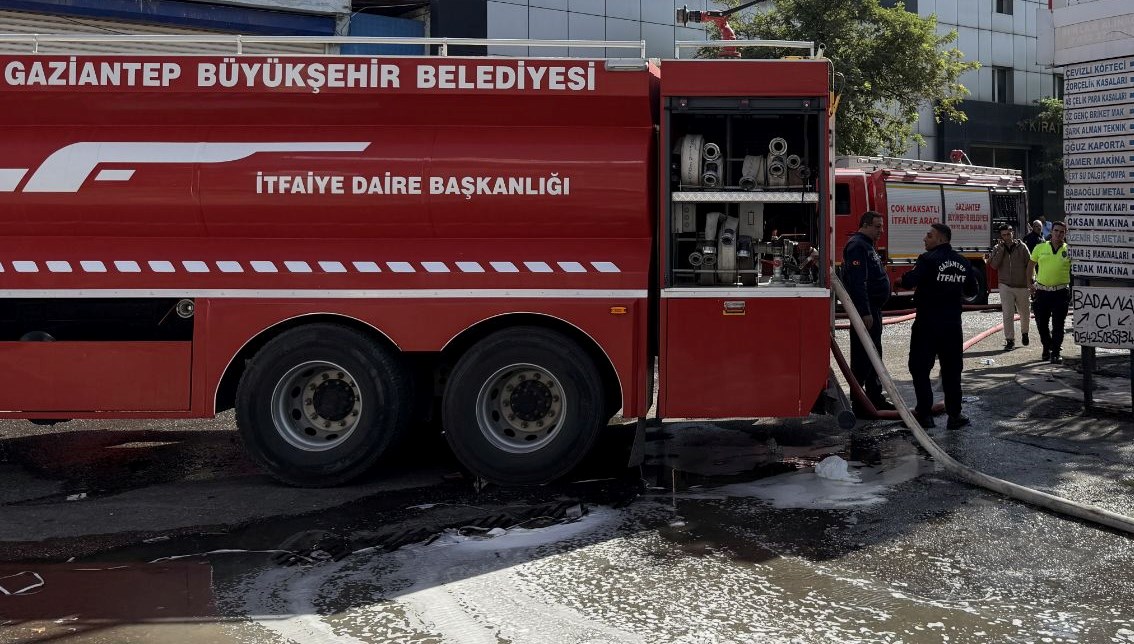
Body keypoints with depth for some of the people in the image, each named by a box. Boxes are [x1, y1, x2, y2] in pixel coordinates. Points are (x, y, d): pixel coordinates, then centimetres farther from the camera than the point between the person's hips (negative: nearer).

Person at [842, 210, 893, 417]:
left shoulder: (867, 246, 18)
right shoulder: (857, 246, -16)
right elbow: (857, 282, -24)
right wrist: (865, 313, -28)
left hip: (873, 309, 11)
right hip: (865, 309, -11)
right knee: (862, 357, -8)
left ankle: (875, 398, 26)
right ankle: (858, 405, -4)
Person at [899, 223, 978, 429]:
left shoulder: (928, 259, -14)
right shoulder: (963, 263, 6)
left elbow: (910, 281, -26)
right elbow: (972, 290, 15)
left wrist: (904, 278, -5)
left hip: (927, 323, -5)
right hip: (953, 324, 5)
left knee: (920, 368, 5)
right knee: (952, 370, 12)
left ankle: (924, 414, 4)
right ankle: (954, 415, 13)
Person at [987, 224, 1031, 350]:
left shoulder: (1022, 247, -2)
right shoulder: (997, 249, 2)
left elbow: (1030, 265, 1)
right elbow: (993, 265, -11)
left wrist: (1031, 282, -2)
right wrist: (1001, 249, -15)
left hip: (1022, 286, 0)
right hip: (1005, 286, 0)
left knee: (1025, 312, 16)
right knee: (1007, 314, -7)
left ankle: (1024, 333, 41)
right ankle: (1010, 340, -2)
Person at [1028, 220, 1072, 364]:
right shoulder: (1040, 248, 5)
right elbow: (1031, 265, 16)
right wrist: (1031, 283, 13)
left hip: (1061, 292, -2)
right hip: (1042, 291, 2)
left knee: (1058, 324, -3)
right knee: (1041, 323, 9)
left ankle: (1056, 352, 4)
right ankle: (1047, 347, 30)